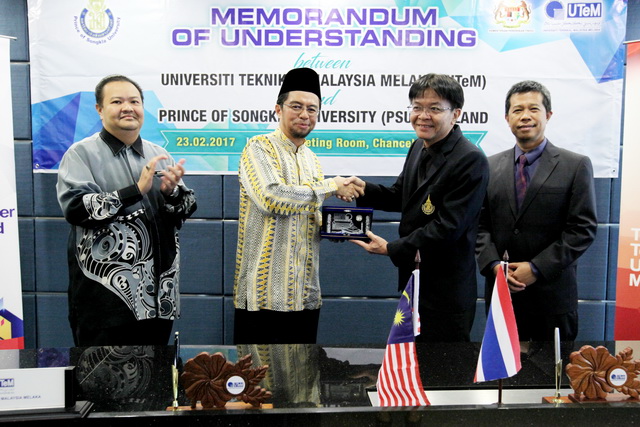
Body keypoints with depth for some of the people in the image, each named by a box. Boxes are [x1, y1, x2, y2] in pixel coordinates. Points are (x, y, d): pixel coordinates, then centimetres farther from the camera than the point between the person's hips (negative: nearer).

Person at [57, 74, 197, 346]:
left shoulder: (159, 155, 11)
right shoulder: (81, 154, -2)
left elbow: (185, 210, 10)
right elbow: (75, 208, -16)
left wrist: (171, 192, -12)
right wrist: (136, 189, -21)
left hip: (158, 290, 5)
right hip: (106, 291, -5)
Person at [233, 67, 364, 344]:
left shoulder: (311, 159, 16)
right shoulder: (259, 148, -6)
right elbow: (272, 197, -23)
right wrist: (330, 186, -14)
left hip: (305, 293, 7)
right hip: (265, 291, -7)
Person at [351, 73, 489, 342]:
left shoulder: (471, 161, -20)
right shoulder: (419, 147, 8)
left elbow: (449, 227, -23)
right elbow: (400, 197, 14)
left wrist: (392, 249, -19)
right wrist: (361, 189, -5)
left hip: (446, 292, -8)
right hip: (412, 278, 8)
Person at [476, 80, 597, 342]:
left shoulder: (576, 166, -2)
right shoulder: (490, 166, 6)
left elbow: (583, 228, -7)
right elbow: (481, 224, 5)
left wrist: (536, 269, -14)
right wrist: (493, 266, -10)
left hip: (553, 293, -2)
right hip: (500, 291, 2)